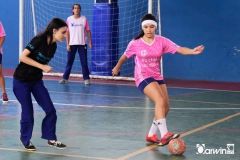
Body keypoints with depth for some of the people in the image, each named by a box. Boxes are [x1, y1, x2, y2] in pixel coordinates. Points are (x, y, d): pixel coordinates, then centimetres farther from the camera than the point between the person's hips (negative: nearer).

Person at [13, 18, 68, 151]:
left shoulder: (53, 46, 1)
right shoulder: (39, 40, -21)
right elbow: (22, 57, -23)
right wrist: (42, 66, -24)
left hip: (36, 81, 7)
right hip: (21, 81, -7)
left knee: (50, 110, -1)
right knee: (28, 113, 0)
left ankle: (51, 139, 13)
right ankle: (25, 139, 24)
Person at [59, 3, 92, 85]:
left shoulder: (84, 19, 0)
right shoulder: (69, 19, 1)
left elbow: (88, 31, 3)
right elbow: (67, 32, 3)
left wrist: (90, 42, -3)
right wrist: (67, 44, -2)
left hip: (82, 44, -1)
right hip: (72, 44, 1)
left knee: (84, 62, 1)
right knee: (69, 62, 5)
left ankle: (86, 79, 6)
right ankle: (65, 78, 10)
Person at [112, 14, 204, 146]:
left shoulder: (162, 41, -3)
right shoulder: (135, 43, -7)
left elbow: (179, 49, -16)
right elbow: (124, 56, 11)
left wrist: (193, 51, -34)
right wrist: (117, 68, 25)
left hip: (157, 77, 5)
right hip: (143, 77, -5)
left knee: (165, 107, 5)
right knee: (160, 101, -27)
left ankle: (151, 135, 24)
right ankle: (164, 135, -34)